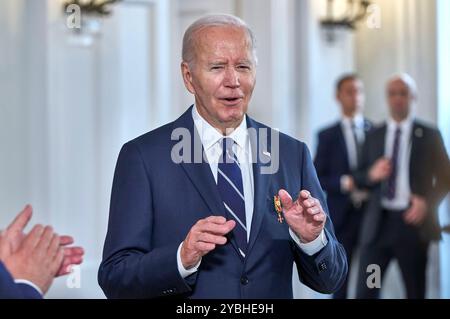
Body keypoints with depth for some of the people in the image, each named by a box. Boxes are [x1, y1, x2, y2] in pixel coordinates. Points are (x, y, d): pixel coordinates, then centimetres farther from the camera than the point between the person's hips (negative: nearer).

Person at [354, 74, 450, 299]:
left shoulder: (429, 135, 5)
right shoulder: (374, 136, 11)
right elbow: (360, 178, 14)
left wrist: (427, 202, -13)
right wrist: (371, 174, -9)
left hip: (413, 221, -2)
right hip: (378, 222, 2)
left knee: (415, 292, 7)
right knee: (365, 291, -5)